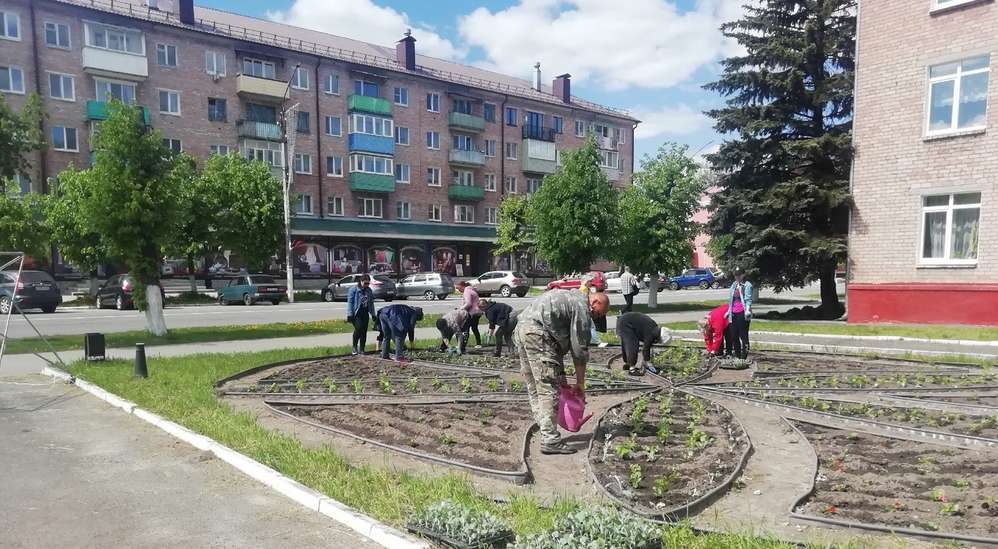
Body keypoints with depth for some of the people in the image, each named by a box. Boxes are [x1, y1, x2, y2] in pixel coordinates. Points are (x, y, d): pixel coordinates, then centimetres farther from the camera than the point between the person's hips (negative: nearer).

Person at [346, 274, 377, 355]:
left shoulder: (369, 291, 14)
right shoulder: (354, 290, -4)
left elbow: (371, 303, 21)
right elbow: (350, 302, -7)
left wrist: (373, 314, 18)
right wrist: (349, 314, -13)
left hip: (365, 313, 5)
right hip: (356, 313, -5)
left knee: (364, 330, 2)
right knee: (358, 327, -22)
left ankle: (361, 349, 11)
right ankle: (354, 347, -7)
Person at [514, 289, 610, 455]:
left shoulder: (570, 298, 27)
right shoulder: (582, 308, -2)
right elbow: (579, 350, -3)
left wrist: (560, 376, 27)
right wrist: (580, 383, 7)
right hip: (537, 331, -10)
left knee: (534, 388, 13)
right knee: (549, 389, -7)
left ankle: (545, 430, 20)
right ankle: (550, 440, -7)